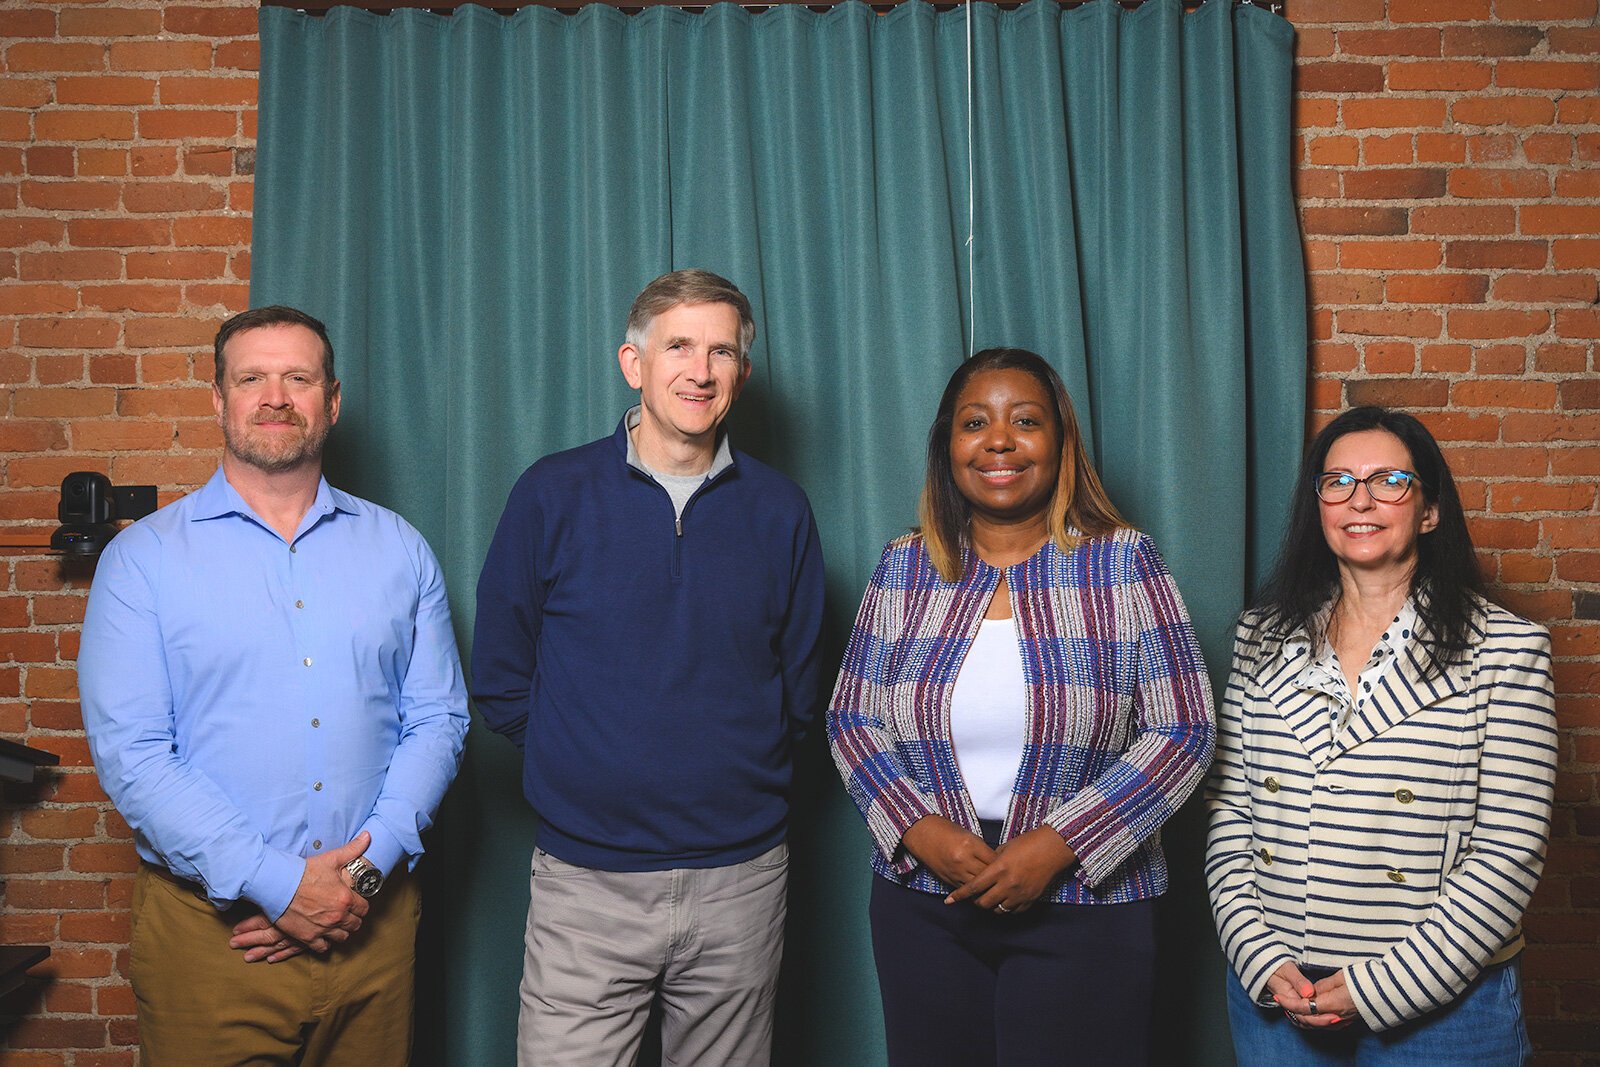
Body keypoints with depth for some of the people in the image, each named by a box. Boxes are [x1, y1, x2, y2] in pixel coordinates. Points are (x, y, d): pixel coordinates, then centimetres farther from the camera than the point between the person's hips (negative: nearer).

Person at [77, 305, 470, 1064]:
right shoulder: (143, 558, -1)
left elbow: (438, 718, 3)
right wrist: (277, 884, -16)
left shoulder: (398, 548, 6)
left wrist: (365, 867, -11)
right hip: (209, 929, -2)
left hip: (369, 920, 2)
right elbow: (130, 753, -9)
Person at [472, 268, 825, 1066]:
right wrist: (590, 761, 1)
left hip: (740, 880, 2)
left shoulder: (779, 511, 4)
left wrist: (741, 773, 6)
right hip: (585, 884, -2)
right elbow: (499, 680, 4)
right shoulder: (553, 494, -2)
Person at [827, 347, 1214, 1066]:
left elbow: (1181, 733, -6)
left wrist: (1056, 845, -15)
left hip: (1085, 905, -2)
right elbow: (851, 719, 6)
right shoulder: (904, 568, 3)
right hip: (922, 900, 2)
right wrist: (919, 828, -10)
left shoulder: (1124, 561, -4)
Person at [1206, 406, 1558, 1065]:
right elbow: (1229, 812, 3)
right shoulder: (1264, 639, 3)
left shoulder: (1504, 651, -6)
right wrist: (1262, 959, -8)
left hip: (1444, 1004, -2)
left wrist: (1382, 987, -13)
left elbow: (1509, 853, -10)